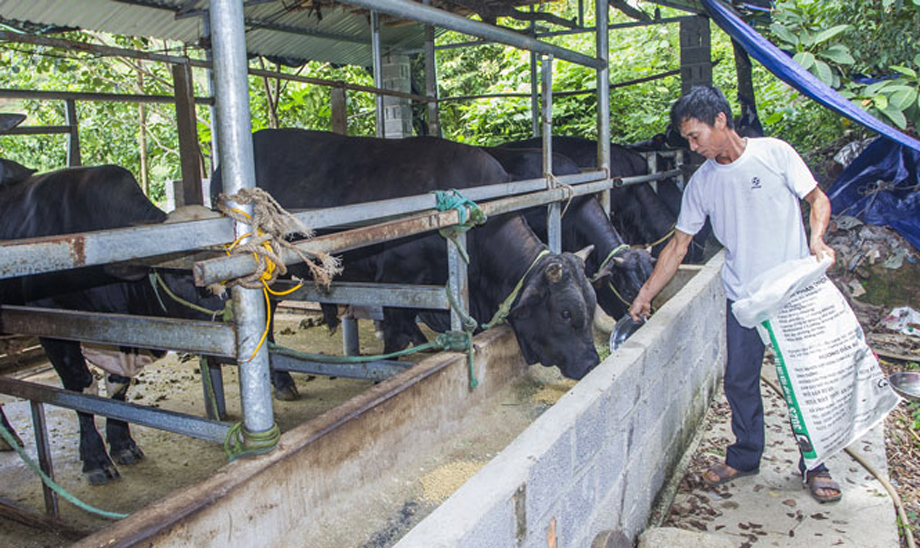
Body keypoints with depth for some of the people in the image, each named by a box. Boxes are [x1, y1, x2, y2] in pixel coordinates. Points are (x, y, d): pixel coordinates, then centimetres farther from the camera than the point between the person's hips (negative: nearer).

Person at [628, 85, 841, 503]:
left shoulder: (774, 153, -5)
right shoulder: (702, 182, 3)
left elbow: (817, 198, 1)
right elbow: (678, 244, 7)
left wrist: (816, 239, -20)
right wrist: (645, 295, 6)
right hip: (743, 298, 3)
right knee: (739, 381, 7)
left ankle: (815, 466, 22)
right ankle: (745, 456, 27)